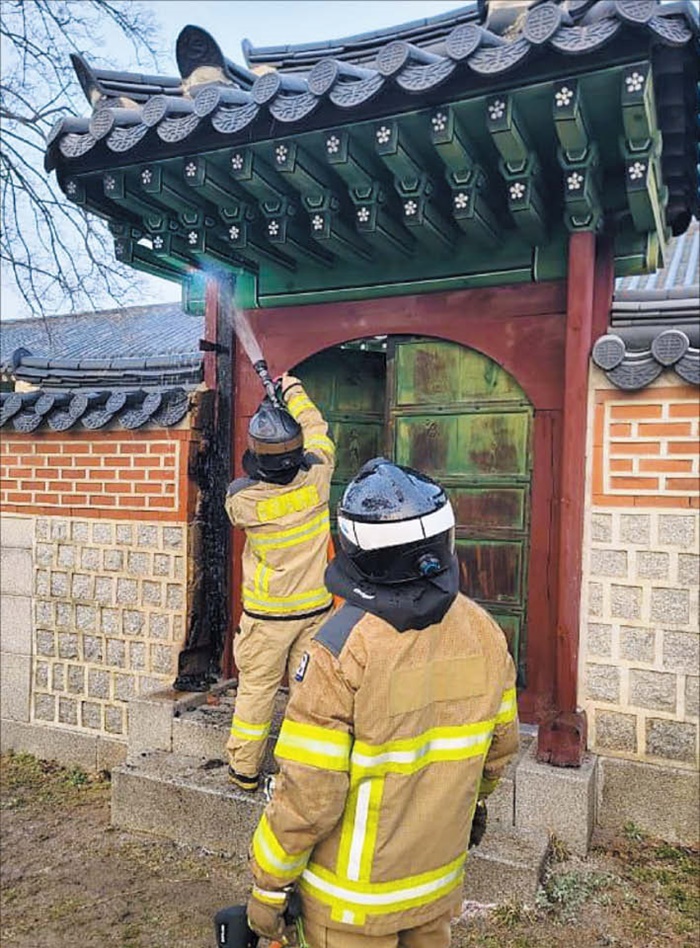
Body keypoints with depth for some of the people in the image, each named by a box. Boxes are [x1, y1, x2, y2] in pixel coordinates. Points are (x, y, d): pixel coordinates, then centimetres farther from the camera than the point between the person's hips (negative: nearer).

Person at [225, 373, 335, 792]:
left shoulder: (242, 498, -19)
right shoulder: (316, 479, -13)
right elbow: (318, 431, 6)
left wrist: (260, 472, 15)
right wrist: (295, 391, 18)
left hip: (267, 615, -2)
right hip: (314, 608, 2)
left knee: (256, 689, 12)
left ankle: (245, 770, 25)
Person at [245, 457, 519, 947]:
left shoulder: (343, 649, -29)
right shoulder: (483, 631, -11)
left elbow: (308, 792, -24)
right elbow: (501, 743, 3)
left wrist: (269, 886, -8)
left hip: (355, 899, -4)